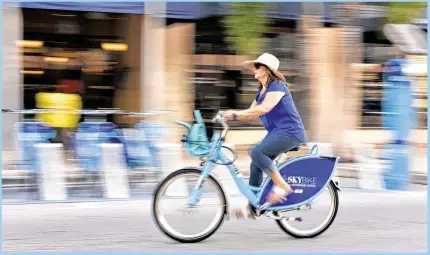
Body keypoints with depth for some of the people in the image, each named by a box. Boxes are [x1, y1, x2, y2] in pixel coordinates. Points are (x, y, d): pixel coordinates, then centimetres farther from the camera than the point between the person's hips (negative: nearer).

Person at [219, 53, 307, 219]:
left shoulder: (277, 86, -12)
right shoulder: (261, 91, 17)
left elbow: (264, 108, -26)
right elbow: (251, 113, 13)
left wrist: (236, 113, -28)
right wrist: (233, 116, -7)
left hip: (289, 132, -10)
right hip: (275, 132, 10)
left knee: (257, 152, -26)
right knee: (256, 165, 3)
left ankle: (281, 185, -15)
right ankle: (251, 207, 8)